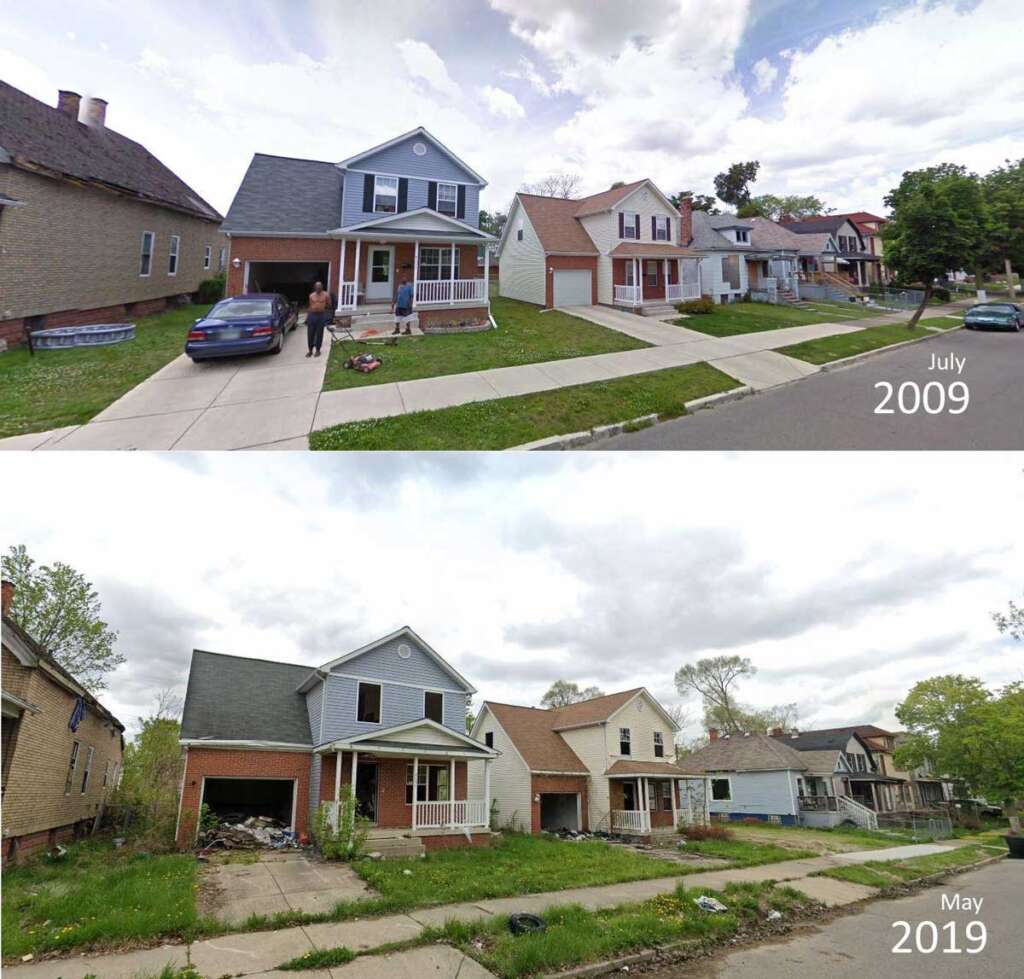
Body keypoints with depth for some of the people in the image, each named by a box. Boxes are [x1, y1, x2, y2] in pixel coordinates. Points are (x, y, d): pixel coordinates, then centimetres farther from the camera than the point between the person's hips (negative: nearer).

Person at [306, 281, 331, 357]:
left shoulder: (326, 295, -1)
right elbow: (310, 306, 12)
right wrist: (307, 316, 10)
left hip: (321, 315, -2)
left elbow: (329, 305, 7)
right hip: (312, 315, 2)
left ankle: (318, 350, 15)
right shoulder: (311, 295, 6)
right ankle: (310, 350, 14)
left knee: (319, 334, 3)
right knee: (310, 334, 3)